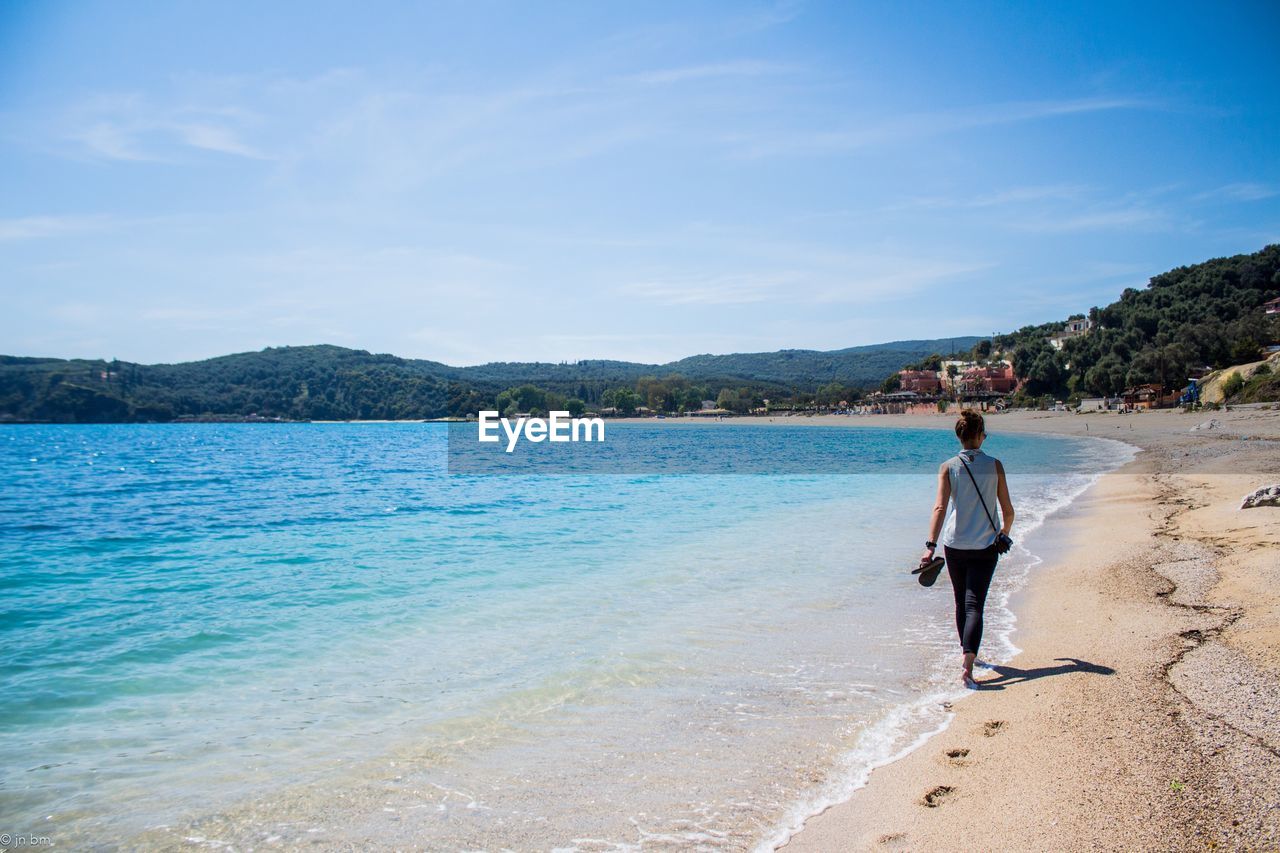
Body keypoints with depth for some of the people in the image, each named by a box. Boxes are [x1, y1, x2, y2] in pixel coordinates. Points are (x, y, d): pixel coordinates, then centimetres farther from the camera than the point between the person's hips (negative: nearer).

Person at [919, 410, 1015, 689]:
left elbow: (940, 507, -15)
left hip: (955, 546, 1)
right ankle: (967, 665, -22)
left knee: (961, 603, 19)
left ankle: (968, 655, 35)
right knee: (974, 605, -6)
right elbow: (1008, 510, 3)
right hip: (985, 548, -1)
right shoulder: (994, 465, -2)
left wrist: (931, 545, -19)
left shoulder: (948, 467, -3)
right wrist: (1005, 533, 23)